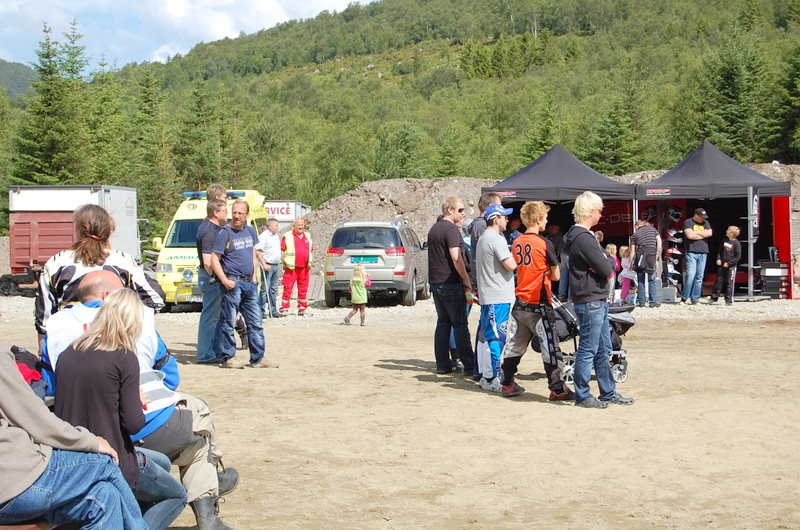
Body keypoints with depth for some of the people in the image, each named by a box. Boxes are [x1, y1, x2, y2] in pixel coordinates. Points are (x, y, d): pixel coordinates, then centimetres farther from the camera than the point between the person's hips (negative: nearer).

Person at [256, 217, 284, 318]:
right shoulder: (264, 236, -10)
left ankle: (273, 310, 16)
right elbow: (258, 252, -16)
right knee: (265, 289, -8)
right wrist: (264, 264, -21)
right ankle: (262, 311, -6)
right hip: (268, 266, -8)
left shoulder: (276, 235, 16)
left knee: (273, 290, 11)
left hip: (276, 265, 8)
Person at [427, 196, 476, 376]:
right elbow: (456, 257, -23)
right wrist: (466, 280, -15)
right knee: (460, 324, -4)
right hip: (451, 284, -8)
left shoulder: (434, 229, 15)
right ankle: (469, 366, -2)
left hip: (435, 283, 8)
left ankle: (443, 364, 12)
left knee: (443, 322, 12)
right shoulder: (451, 229, -14)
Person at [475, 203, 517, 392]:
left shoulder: (483, 238, 17)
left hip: (487, 296, 11)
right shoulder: (496, 239, -16)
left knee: (486, 336, 14)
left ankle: (485, 375, 22)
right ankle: (491, 379, -6)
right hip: (499, 297, -11)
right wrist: (513, 254, -3)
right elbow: (511, 265, -21)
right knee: (497, 338, -7)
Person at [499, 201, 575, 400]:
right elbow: (556, 275, -7)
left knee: (514, 346, 14)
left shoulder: (516, 243, 6)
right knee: (550, 348, 0)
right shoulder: (544, 244, -13)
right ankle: (557, 389, 3)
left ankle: (507, 383, 19)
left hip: (520, 304, 7)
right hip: (539, 305, -7)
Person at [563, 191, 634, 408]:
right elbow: (606, 269, -22)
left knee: (603, 350, 16)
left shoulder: (585, 235, 16)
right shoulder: (583, 239, -19)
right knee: (588, 350, -2)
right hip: (590, 302, -11)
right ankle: (582, 396, 6)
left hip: (598, 301, 11)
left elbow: (609, 264, 13)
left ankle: (608, 392, 23)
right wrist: (609, 261, -1)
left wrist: (607, 261, -9)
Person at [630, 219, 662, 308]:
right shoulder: (652, 229, 13)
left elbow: (632, 251, 9)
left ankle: (641, 302, 8)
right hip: (651, 256, 0)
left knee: (640, 281, 9)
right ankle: (653, 302, 2)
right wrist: (656, 257, 5)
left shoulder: (635, 234, 12)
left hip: (640, 256, 0)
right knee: (651, 280, 6)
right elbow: (659, 242, 3)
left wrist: (630, 264, 16)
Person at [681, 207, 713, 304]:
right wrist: (703, 235, -1)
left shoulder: (706, 223, 17)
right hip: (691, 252, -5)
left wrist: (696, 232, -5)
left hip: (703, 253, 5)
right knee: (690, 275, -14)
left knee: (699, 277, 2)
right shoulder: (688, 222, 2)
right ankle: (684, 297, -6)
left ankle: (694, 299, 5)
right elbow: (690, 235, -13)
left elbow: (709, 233, -1)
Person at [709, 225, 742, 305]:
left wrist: (728, 263, -15)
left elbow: (738, 257, -12)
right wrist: (718, 259, 2)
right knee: (718, 281, 9)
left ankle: (729, 300, 6)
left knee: (729, 283, -1)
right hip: (722, 265, 6)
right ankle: (714, 297, 17)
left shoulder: (736, 243, -12)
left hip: (731, 266, -6)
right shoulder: (725, 240, 7)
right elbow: (720, 250, 17)